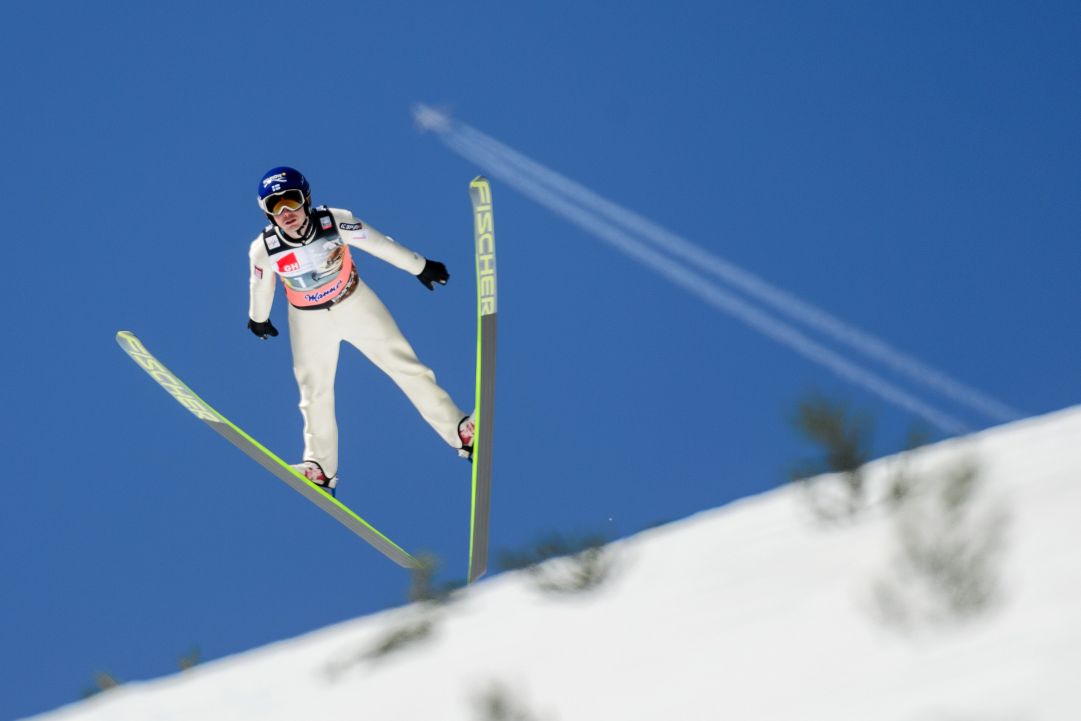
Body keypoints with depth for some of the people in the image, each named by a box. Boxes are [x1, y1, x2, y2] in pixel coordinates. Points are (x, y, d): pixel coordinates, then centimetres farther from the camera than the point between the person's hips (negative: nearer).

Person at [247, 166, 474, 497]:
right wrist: (259, 319, 15)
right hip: (309, 321, 0)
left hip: (356, 303, 0)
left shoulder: (335, 222, -27)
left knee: (407, 366, 0)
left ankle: (461, 432, 8)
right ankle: (321, 467, 26)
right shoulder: (264, 249, -23)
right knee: (315, 394, 9)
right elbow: (261, 287, -2)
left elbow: (380, 244, -12)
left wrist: (420, 267, -1)